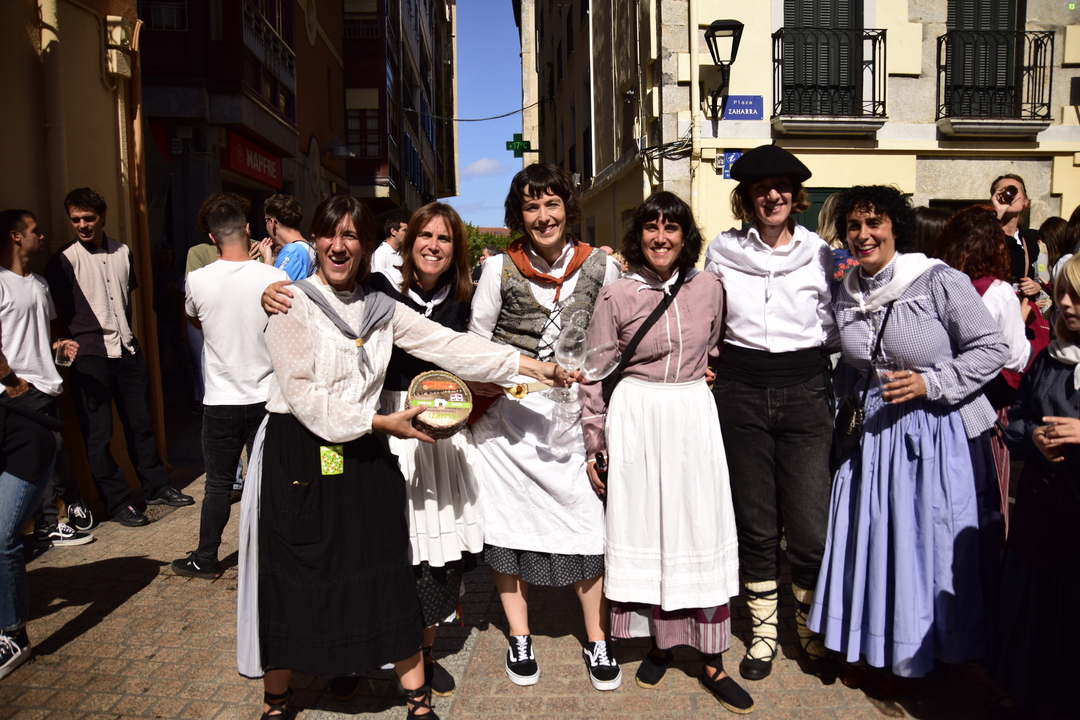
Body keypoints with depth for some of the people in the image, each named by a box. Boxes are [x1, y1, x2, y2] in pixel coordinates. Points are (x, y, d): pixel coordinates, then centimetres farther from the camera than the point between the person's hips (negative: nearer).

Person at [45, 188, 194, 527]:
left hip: (127, 349, 5)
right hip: (90, 356, -4)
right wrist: (74, 343, -7)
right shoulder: (64, 260, -5)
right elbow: (60, 311, -4)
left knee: (140, 422, 13)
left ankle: (156, 487, 26)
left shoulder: (122, 252, 10)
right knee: (98, 433, 1)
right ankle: (118, 502, 11)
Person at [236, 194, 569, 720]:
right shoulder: (293, 304, -6)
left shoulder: (381, 309, 9)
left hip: (362, 458, 4)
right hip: (296, 455, -3)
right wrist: (379, 422, -16)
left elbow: (448, 345, 1)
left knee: (387, 574, 6)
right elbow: (303, 394, -13)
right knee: (291, 582, 7)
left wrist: (528, 365, -6)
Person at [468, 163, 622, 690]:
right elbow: (475, 343, 5)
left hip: (574, 410, 1)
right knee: (509, 515, 7)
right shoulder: (499, 268, -1)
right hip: (508, 413, 0)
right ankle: (519, 637, 25)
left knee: (586, 519, 1)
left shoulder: (599, 266, 2)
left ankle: (596, 640, 20)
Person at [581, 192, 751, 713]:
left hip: (694, 416, 2)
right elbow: (595, 376, 0)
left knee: (702, 530, 4)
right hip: (635, 420, -2)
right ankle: (660, 642, 26)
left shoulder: (708, 288, 3)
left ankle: (712, 661, 16)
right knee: (644, 529, 7)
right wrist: (594, 447, 0)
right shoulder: (615, 296, -3)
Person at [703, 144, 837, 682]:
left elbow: (834, 329, 12)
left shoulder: (820, 253, 5)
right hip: (741, 394, 1)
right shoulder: (722, 251, 5)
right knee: (755, 524, 9)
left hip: (804, 394, 0)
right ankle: (763, 630, 27)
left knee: (811, 529, -2)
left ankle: (813, 631, 23)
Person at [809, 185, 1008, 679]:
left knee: (933, 541, 4)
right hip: (875, 430, 5)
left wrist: (930, 383, -18)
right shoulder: (845, 296, 5)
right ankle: (879, 642, 30)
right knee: (874, 537, 9)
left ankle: (929, 649, 27)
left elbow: (992, 349, -9)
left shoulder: (939, 281, -12)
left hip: (939, 432, -5)